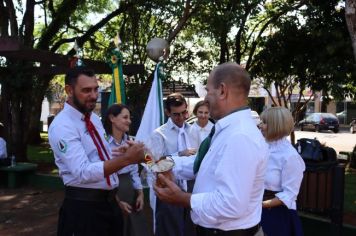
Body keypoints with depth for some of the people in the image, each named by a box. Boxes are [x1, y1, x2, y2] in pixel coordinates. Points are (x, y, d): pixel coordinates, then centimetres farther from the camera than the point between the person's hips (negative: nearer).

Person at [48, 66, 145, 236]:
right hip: (83, 206, -8)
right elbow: (83, 172, -28)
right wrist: (126, 159, -35)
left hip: (109, 201, 8)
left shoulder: (94, 118, 8)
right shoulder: (62, 126, -18)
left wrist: (120, 153, -1)